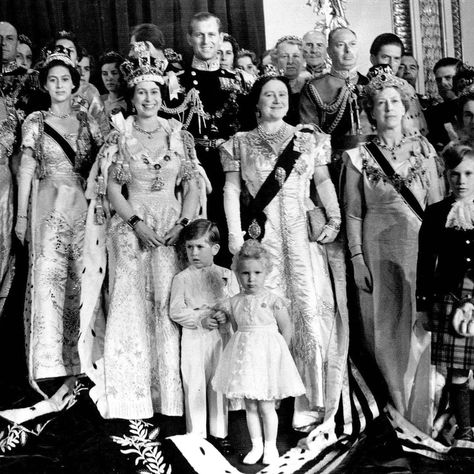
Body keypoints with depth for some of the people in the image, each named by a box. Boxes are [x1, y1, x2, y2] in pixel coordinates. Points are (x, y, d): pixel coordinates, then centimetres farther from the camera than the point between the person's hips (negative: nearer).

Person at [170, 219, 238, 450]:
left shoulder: (226, 275, 4)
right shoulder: (182, 278, -2)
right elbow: (175, 311, -7)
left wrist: (226, 314, -17)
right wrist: (200, 320, -17)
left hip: (220, 337, 2)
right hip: (193, 337, -2)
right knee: (194, 386, 3)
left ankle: (219, 432, 23)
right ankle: (196, 434, 15)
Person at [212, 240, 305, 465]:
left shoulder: (273, 300, -11)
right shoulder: (234, 302, 1)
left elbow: (286, 330, -4)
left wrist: (279, 353, 1)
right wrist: (245, 348, 6)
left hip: (268, 354, -4)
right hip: (244, 356, 4)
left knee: (266, 406, 2)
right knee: (250, 406, 11)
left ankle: (270, 446, 19)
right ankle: (256, 446, 24)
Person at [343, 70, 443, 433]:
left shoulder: (422, 149, 8)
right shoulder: (358, 157, 2)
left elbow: (436, 204, 8)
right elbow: (353, 213, 0)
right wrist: (357, 259, -6)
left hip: (421, 250, 2)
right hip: (379, 251, -1)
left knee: (421, 331, 4)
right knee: (387, 331, 4)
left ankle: (421, 419, 17)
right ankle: (393, 416, 18)